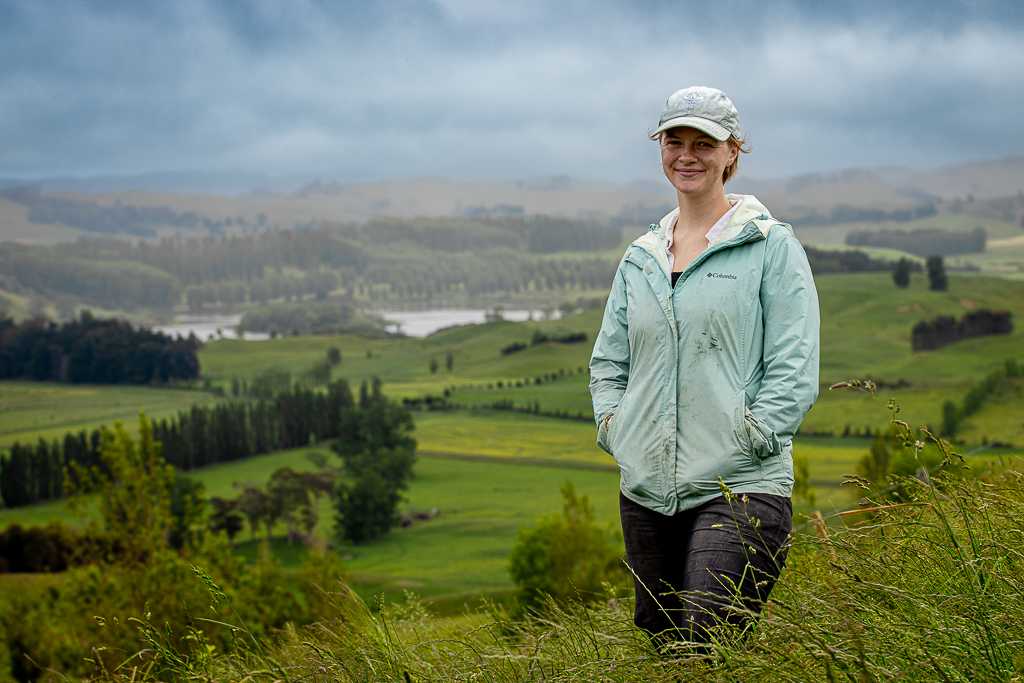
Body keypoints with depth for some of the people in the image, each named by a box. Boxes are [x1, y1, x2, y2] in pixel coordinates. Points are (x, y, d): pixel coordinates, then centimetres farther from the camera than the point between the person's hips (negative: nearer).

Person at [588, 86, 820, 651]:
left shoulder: (771, 246, -1)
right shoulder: (640, 258, 15)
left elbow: (795, 367, -6)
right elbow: (608, 360, 21)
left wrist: (749, 436, -13)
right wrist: (613, 423, 5)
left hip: (740, 487, -6)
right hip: (646, 490, 6)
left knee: (708, 649, -18)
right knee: (662, 649, 11)